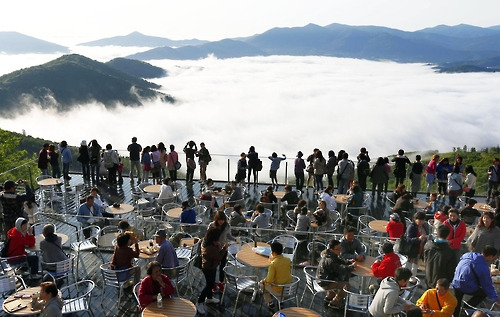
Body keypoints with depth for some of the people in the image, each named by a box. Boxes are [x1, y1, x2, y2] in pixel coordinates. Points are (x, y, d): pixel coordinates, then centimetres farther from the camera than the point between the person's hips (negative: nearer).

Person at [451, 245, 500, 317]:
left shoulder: (468, 255, 2)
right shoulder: (483, 267, -16)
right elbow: (488, 285, -7)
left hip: (455, 283, 6)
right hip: (467, 287, -6)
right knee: (485, 292, 19)